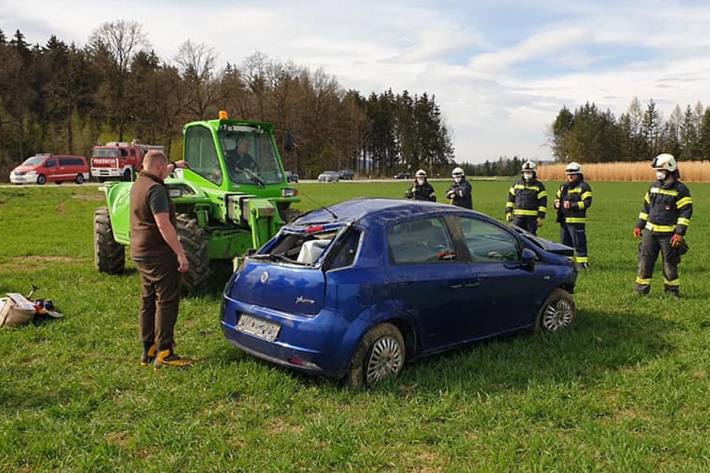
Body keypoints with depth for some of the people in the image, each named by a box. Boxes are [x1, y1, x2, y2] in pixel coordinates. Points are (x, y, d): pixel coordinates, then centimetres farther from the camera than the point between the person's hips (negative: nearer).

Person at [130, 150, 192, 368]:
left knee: (148, 301, 15)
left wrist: (175, 166, 51)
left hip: (140, 253, 10)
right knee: (167, 302, -5)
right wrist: (181, 254, -25)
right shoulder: (156, 189, -18)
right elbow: (164, 225, -25)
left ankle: (148, 350, 21)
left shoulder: (138, 184, 11)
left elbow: (158, 176, 36)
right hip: (159, 254, -10)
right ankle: (164, 353, -5)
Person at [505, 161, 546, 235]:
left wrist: (541, 217, -10)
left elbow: (543, 203, -3)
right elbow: (510, 198, 13)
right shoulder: (517, 184, 10)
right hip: (518, 217, 3)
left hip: (532, 218, -2)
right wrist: (508, 212, 4)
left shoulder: (539, 186, 0)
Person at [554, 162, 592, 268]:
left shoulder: (583, 186, -6)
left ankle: (582, 263, 0)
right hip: (563, 220, 8)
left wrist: (572, 205, -21)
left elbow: (587, 202, -14)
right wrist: (557, 203, 3)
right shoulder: (564, 186, 17)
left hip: (576, 221, -8)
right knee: (565, 242, 14)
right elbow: (558, 197, 27)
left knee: (579, 243, -5)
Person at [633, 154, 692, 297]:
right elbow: (646, 207, 17)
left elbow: (685, 212, -12)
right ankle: (641, 289, 11)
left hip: (668, 234, -5)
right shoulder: (654, 187, 10)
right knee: (645, 260, 3)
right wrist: (639, 226, 14)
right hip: (650, 231, 5)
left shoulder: (680, 189, -8)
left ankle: (672, 290, 20)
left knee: (670, 263, 6)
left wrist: (679, 233, -18)